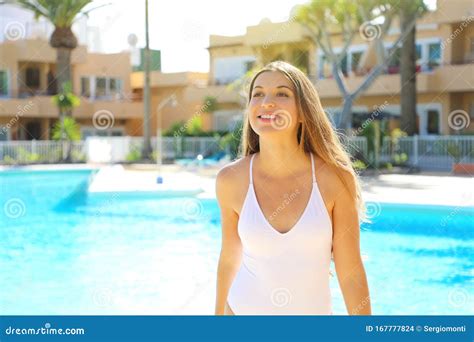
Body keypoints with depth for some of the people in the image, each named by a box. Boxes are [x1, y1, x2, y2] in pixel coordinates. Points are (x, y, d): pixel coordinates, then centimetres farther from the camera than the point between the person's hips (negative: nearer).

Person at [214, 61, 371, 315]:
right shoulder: (231, 180, -11)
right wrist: (219, 313, 12)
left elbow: (350, 271, -9)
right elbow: (229, 259, 3)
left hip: (314, 310, 0)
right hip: (244, 309, 0)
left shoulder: (335, 178, -15)